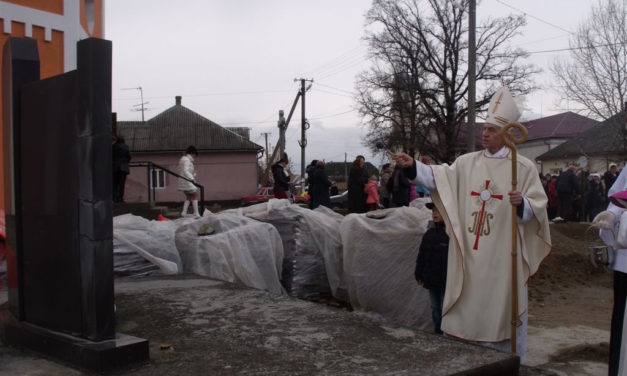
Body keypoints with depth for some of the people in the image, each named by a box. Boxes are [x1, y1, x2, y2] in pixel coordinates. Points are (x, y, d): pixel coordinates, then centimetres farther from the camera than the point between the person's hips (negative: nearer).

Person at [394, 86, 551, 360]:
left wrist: (522, 203, -24)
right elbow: (438, 177, -4)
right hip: (470, 254, 3)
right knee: (469, 309, 11)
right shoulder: (466, 163, 7)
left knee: (502, 311, 5)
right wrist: (412, 166, -19)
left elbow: (538, 206, -3)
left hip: (502, 257, -3)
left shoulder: (524, 167, -1)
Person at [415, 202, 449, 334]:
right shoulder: (430, 233, 9)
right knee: (435, 307, 15)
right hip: (432, 279, 7)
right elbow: (421, 255, 14)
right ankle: (438, 330, 25)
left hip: (446, 280, -7)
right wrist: (419, 274, 14)